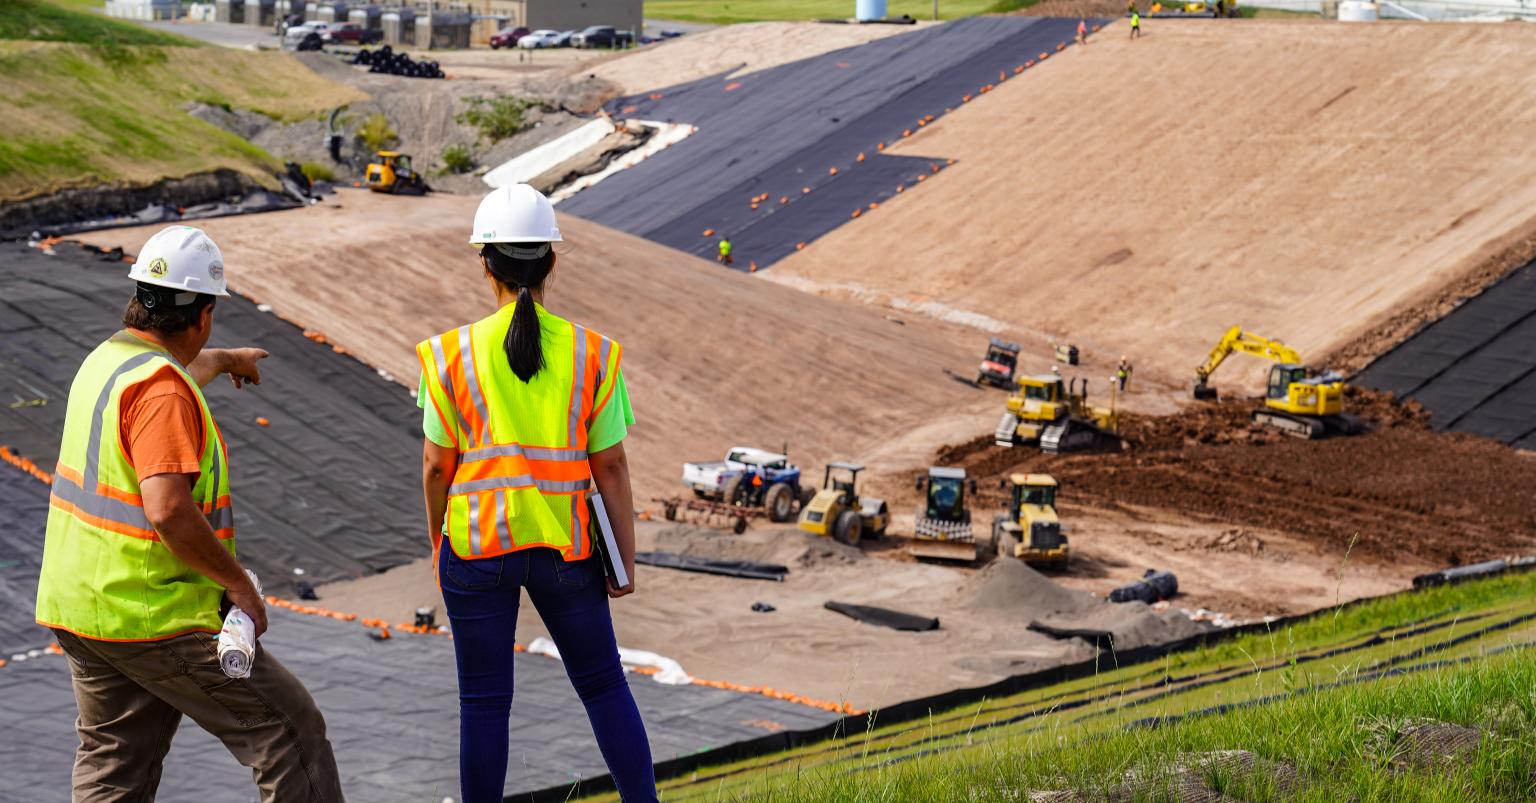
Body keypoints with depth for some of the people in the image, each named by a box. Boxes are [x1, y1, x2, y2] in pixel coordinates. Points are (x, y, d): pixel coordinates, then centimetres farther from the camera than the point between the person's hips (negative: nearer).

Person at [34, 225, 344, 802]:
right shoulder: (160, 391, -21)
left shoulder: (106, 360, 10)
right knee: (290, 732, -2)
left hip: (80, 609, 10)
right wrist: (236, 581, -18)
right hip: (157, 618, -10)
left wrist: (223, 360, 56)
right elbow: (169, 510, -30)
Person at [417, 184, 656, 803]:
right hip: (566, 545, 1)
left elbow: (436, 464, -1)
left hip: (476, 543, -1)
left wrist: (437, 543, 14)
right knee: (603, 687, 15)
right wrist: (627, 560, 6)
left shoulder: (453, 354, -5)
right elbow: (610, 467, -2)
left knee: (484, 702, 9)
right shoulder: (591, 355, -3)